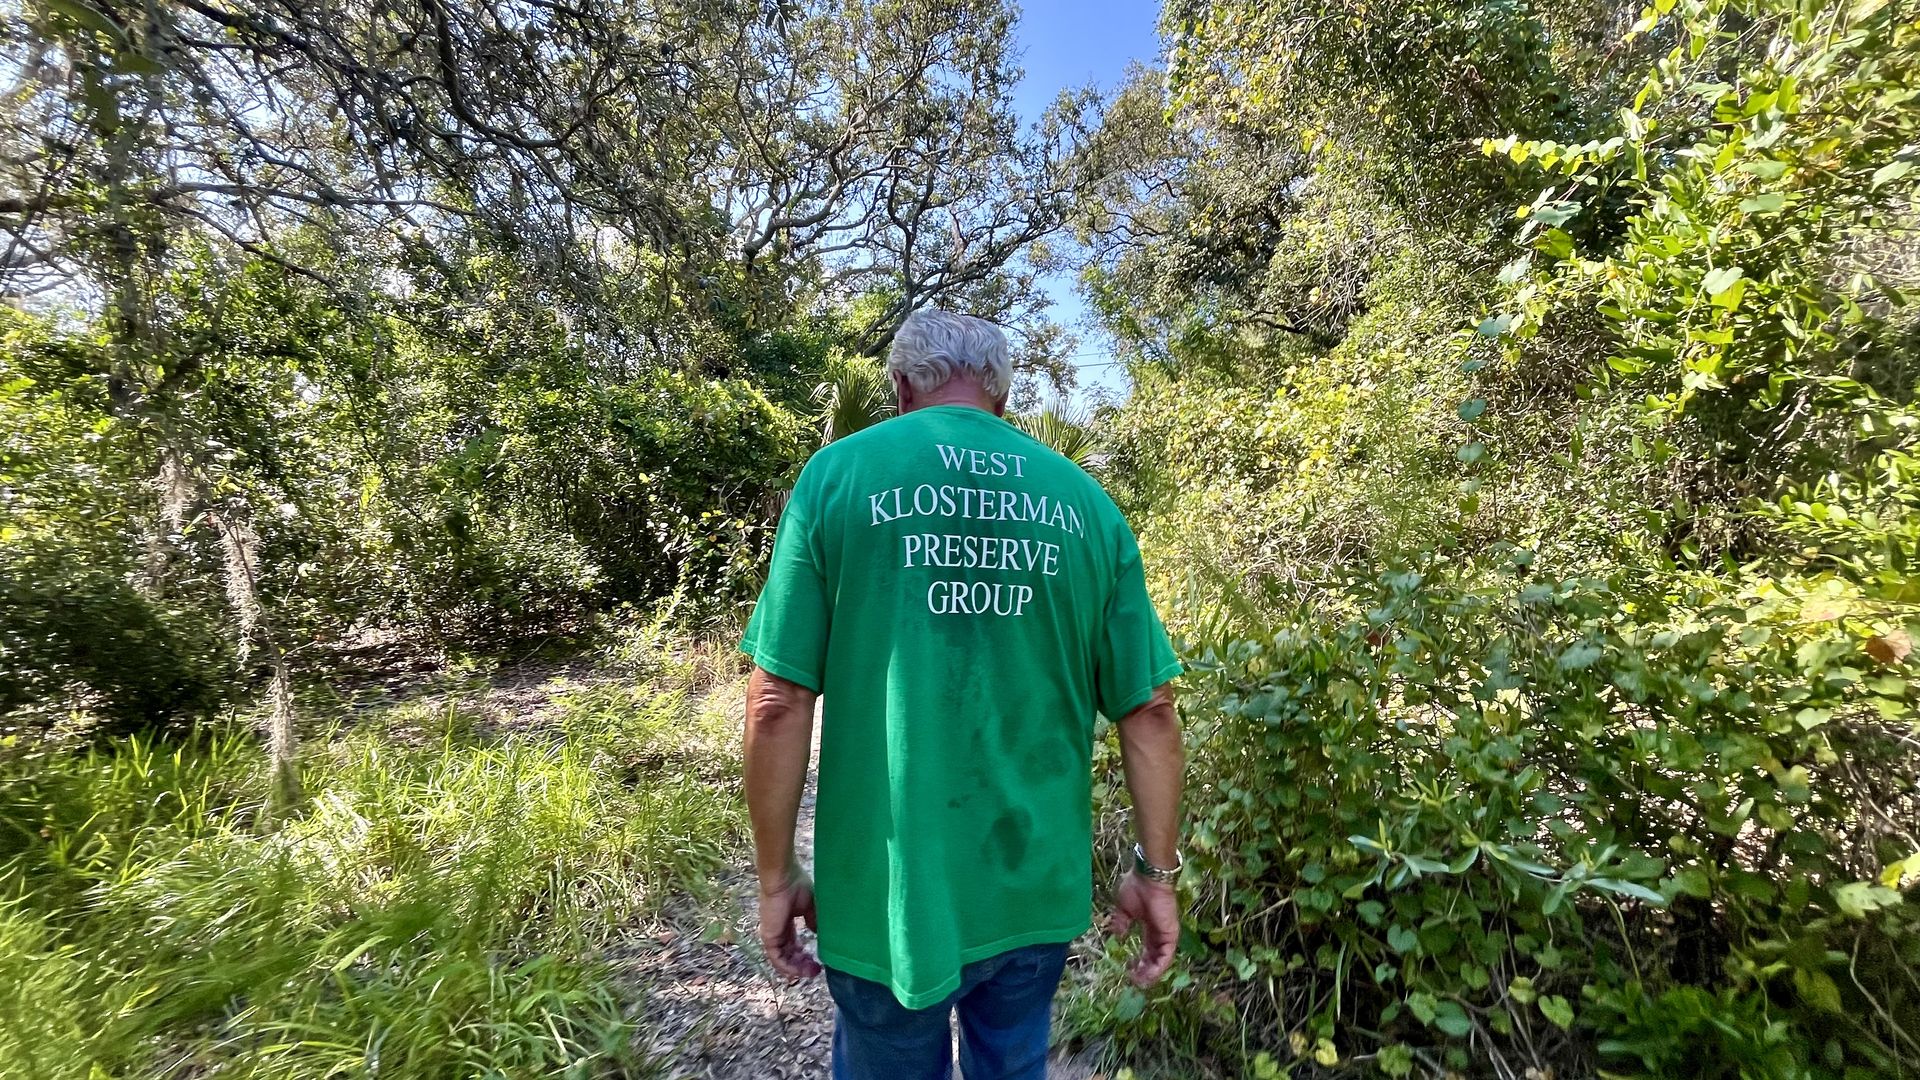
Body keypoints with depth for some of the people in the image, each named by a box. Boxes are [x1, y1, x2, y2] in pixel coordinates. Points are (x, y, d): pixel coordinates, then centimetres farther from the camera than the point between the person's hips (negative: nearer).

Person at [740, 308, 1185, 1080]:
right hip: (1038, 888, 3)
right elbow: (1148, 709, -2)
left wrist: (776, 878, 1)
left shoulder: (837, 474, -10)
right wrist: (1156, 873, 9)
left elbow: (779, 702, -12)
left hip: (889, 890, -2)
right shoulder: (1085, 502, -3)